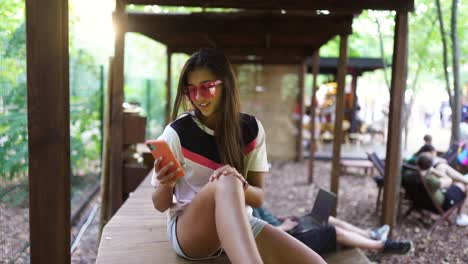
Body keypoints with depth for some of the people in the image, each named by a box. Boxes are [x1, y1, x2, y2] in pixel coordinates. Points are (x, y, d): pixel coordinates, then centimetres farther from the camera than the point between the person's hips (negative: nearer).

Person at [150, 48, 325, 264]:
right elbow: (160, 205, 0)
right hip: (187, 230, -1)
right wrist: (165, 184, -24)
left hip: (240, 225, 1)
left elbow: (258, 198, 0)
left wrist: (240, 185, -23)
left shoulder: (251, 129, 1)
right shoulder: (177, 132, -7)